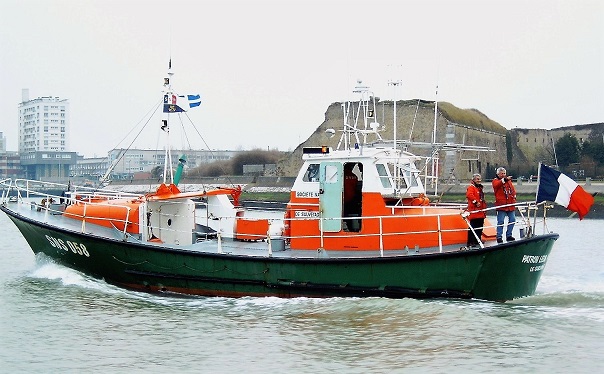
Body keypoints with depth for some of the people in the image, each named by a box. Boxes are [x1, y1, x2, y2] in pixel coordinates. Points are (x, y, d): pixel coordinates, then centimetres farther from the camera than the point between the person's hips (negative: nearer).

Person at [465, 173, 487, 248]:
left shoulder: (479, 188, 22)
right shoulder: (471, 187, -8)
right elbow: (469, 195, -27)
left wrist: (484, 207, 26)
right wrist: (476, 202, -26)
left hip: (481, 212, 10)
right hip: (474, 211, -10)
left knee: (480, 227, 13)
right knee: (473, 227, -11)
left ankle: (478, 240, 23)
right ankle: (470, 242, -12)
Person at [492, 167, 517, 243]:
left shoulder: (509, 180, 19)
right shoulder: (495, 180, 0)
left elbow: (513, 189, 24)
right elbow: (497, 185, -24)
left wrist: (514, 195, 6)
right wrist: (505, 179, -39)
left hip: (510, 204, 6)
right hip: (501, 205, -6)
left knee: (512, 220, 7)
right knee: (500, 222, -7)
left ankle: (508, 235, 18)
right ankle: (499, 237, -2)